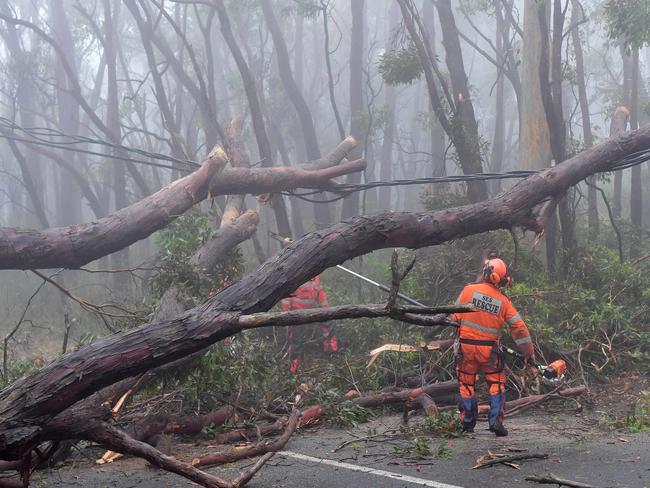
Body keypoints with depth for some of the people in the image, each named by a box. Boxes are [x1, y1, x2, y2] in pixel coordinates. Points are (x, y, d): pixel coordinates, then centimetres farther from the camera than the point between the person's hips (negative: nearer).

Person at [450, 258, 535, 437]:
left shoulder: (469, 290, -8)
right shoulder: (504, 301, -3)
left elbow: (455, 316, -4)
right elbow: (519, 327, -1)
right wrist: (529, 352, 6)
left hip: (466, 346, 0)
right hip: (489, 350, 0)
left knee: (466, 384, 12)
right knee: (496, 384, 13)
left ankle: (468, 423, 16)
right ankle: (496, 421, 2)